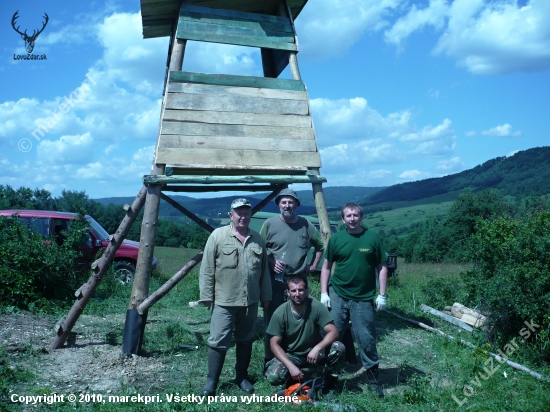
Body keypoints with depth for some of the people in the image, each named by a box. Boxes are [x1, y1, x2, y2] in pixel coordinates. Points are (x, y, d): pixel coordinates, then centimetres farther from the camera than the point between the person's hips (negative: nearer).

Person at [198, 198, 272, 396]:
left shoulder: (257, 239, 7)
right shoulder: (218, 235, -6)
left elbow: (264, 271, 13)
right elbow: (207, 269, -5)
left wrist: (266, 296, 12)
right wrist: (206, 295, -8)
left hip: (250, 302, 5)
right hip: (224, 301, -4)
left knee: (245, 340, 15)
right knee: (218, 341, 0)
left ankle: (242, 377, 30)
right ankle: (211, 381, 12)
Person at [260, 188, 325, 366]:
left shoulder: (306, 225, 4)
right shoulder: (270, 224, -2)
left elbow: (320, 247, 16)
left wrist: (313, 266, 8)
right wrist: (271, 262, -12)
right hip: (274, 280, -2)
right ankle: (270, 360, 14)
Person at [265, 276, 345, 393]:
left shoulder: (316, 306, -18)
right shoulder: (280, 313, -18)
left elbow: (333, 332, -20)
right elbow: (274, 344, -15)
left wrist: (317, 348, -38)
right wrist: (291, 366, -28)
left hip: (314, 352, 1)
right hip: (290, 355, 0)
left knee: (339, 348, -27)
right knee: (274, 377, -28)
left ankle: (328, 382, 0)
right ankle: (294, 378, 8)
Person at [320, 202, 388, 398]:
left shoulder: (372, 237, -2)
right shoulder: (336, 239, 0)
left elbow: (382, 267, 2)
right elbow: (327, 266, 6)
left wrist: (382, 295, -2)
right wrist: (324, 292, 0)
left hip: (364, 298, -1)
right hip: (338, 296, 1)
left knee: (366, 339, 6)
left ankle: (373, 378, 23)